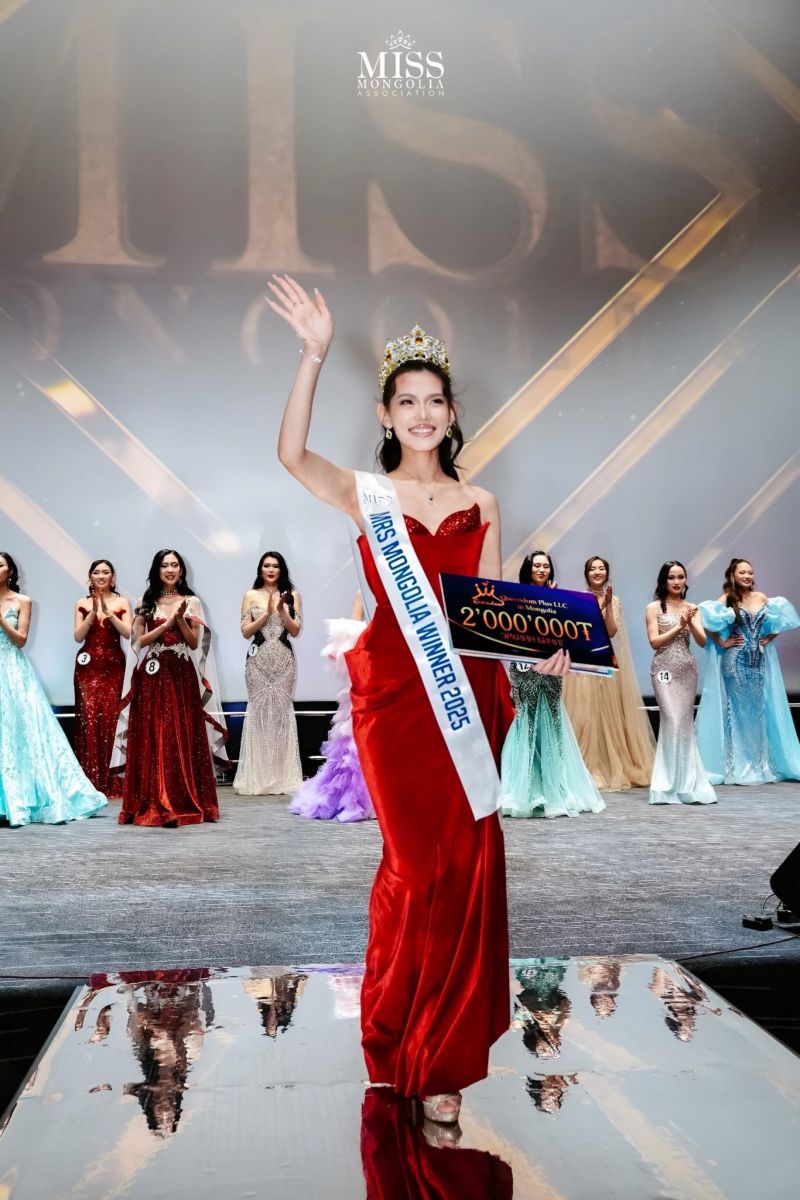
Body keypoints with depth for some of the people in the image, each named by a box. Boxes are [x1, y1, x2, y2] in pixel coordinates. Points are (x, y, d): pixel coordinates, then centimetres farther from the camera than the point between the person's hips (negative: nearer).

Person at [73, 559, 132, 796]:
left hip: (113, 665, 0)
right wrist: (93, 613, -12)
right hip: (88, 665, 1)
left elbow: (128, 633, -4)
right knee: (89, 718, -9)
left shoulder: (122, 603, 6)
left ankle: (105, 780, 3)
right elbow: (78, 637, 0)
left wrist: (108, 612, -15)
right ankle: (90, 780, -7)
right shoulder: (82, 604, 9)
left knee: (108, 718, -5)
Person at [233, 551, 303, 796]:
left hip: (284, 660, 1)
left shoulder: (292, 595, 7)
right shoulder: (250, 596, 6)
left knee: (283, 711, -1)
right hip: (258, 660, 0)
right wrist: (267, 613, -10)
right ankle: (258, 776, 4)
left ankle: (283, 776, 4)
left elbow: (295, 631, 3)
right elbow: (246, 632, 0)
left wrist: (282, 611, -12)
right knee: (259, 711, -2)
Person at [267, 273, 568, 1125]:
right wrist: (314, 355, -23)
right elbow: (292, 454, -16)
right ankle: (409, 1043, 27)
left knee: (467, 860, 5)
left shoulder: (481, 504, 11)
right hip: (394, 699, -3)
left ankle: (445, 1046, 23)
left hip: (468, 696, 3)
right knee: (419, 863, 2)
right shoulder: (364, 496, 2)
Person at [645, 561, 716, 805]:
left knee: (685, 723, 3)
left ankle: (685, 783, 12)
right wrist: (679, 625, -12)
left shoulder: (691, 608, 10)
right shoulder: (654, 608, 1)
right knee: (672, 721, -12)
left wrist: (690, 622, -15)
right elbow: (654, 641, -7)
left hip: (688, 669, 4)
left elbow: (702, 641, 1)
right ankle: (673, 783, -3)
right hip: (664, 669, -4)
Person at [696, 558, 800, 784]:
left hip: (760, 661, 4)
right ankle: (737, 768, 5)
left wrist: (770, 638, 4)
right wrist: (722, 643, -12)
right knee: (737, 709, 0)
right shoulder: (727, 599, -5)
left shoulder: (762, 598, 7)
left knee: (758, 710, 7)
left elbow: (781, 620, 17)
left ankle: (759, 765, 15)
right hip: (735, 662, -4)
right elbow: (706, 621, -15)